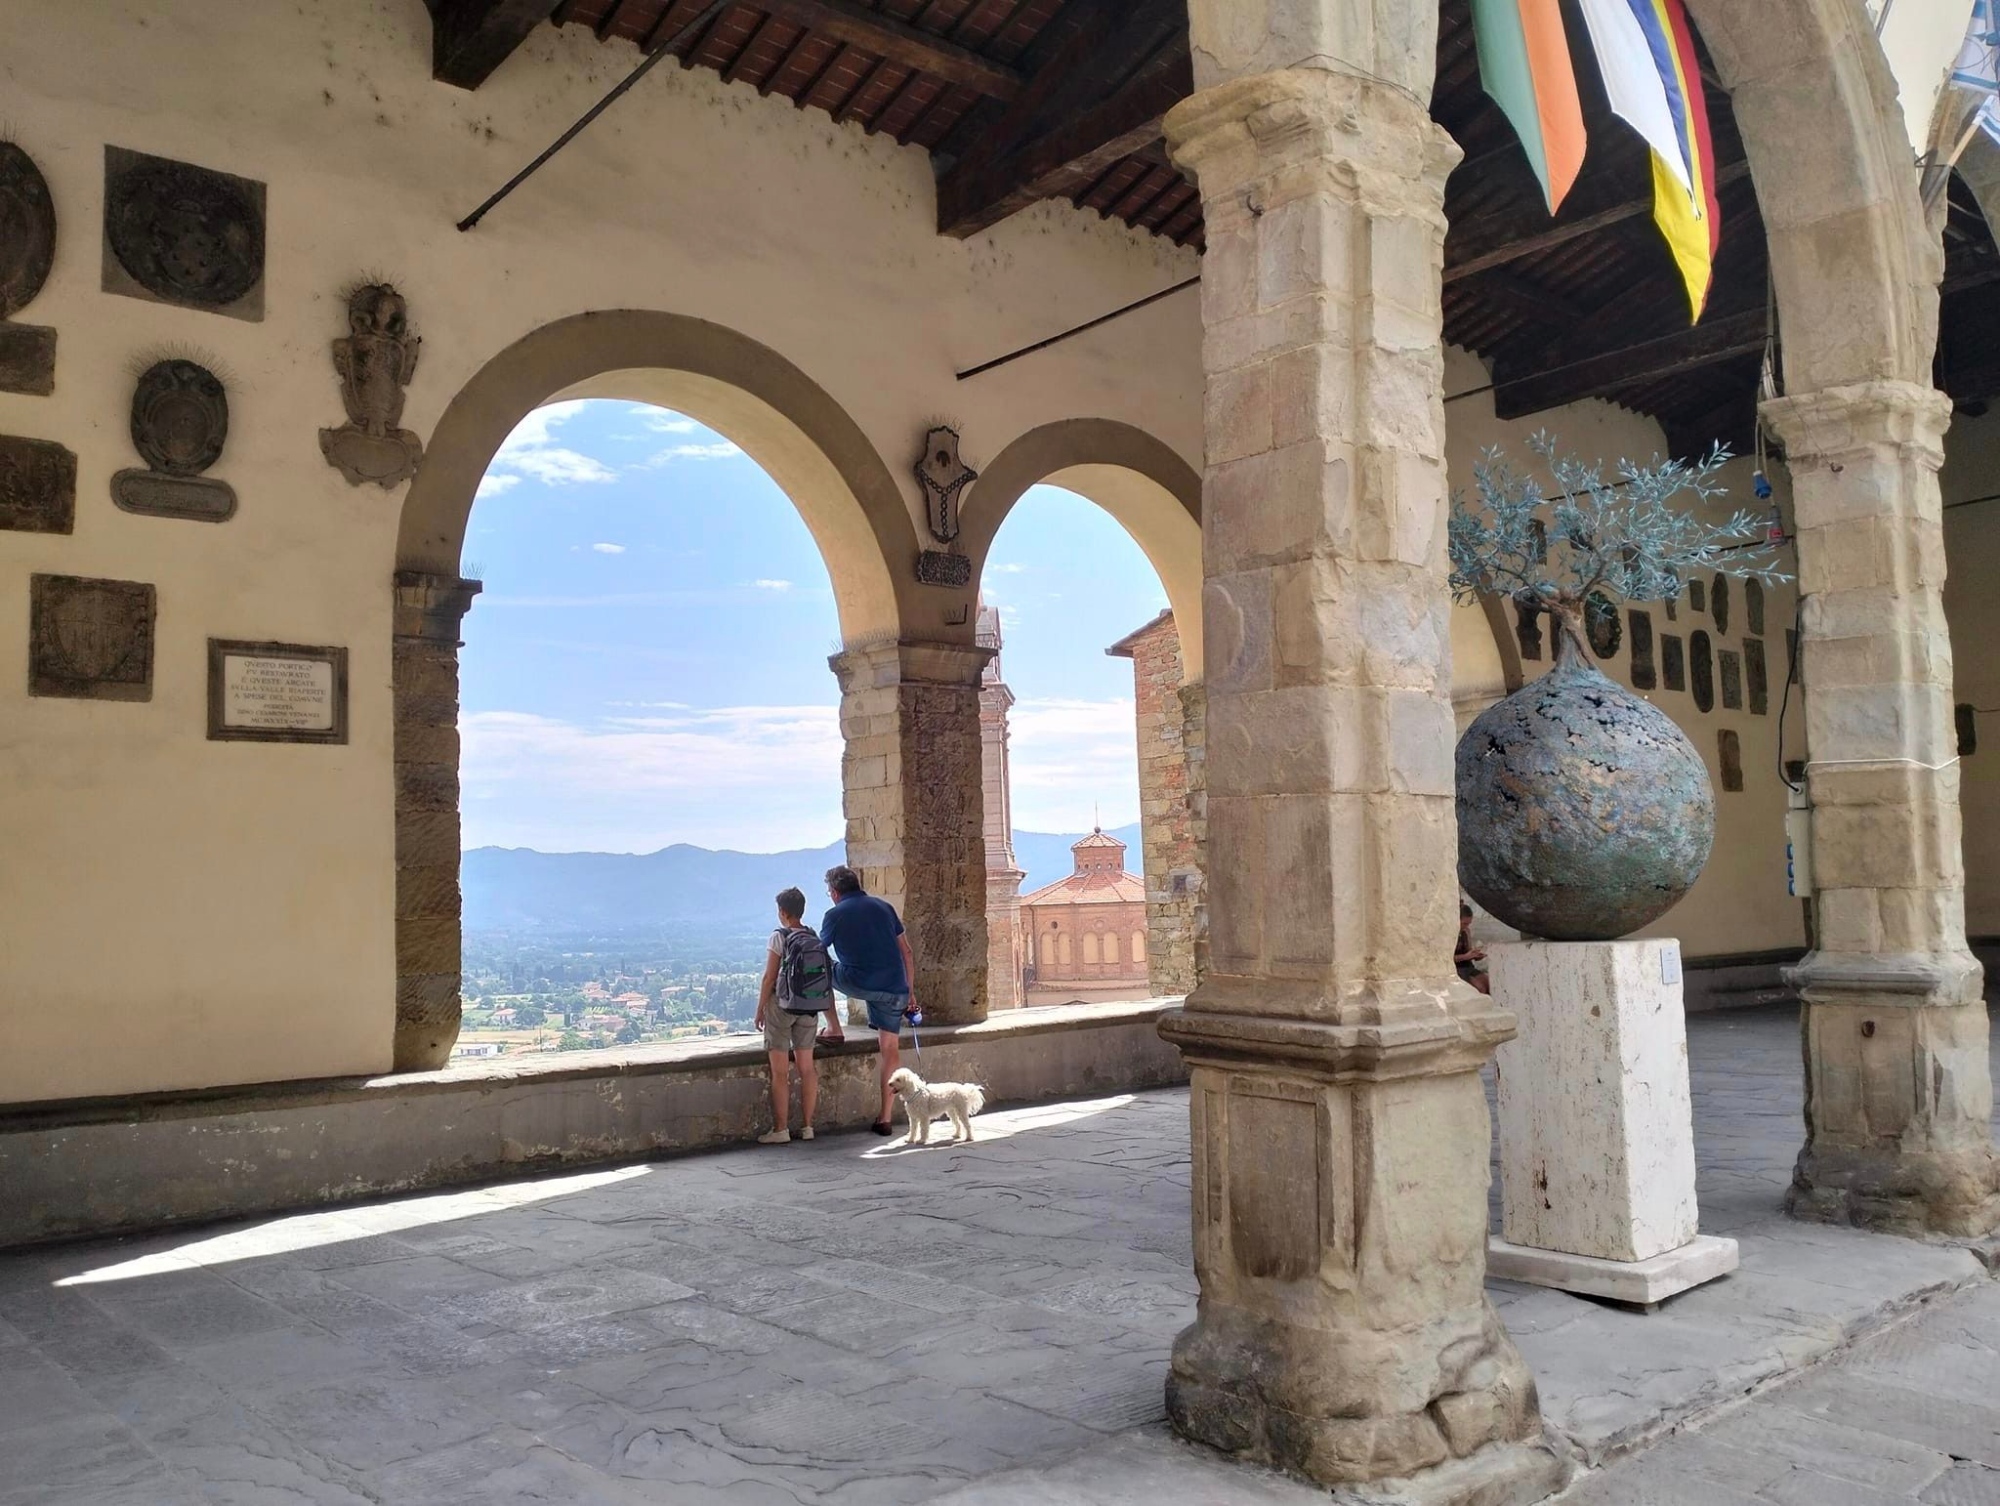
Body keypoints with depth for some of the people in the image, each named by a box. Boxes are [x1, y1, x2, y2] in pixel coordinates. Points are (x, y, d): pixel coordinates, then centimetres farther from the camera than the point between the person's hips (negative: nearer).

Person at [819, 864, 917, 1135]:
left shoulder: (834, 915, 2)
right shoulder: (884, 907, 14)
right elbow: (906, 953, 14)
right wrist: (910, 992, 20)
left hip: (859, 985, -4)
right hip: (894, 990, 4)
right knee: (890, 1048, 10)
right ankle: (885, 1119, 11)